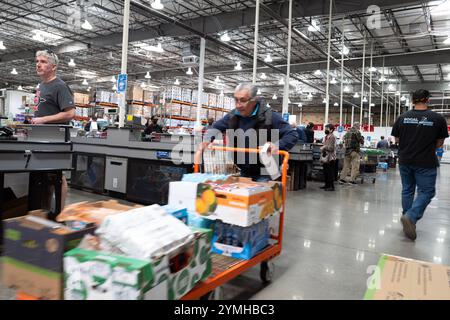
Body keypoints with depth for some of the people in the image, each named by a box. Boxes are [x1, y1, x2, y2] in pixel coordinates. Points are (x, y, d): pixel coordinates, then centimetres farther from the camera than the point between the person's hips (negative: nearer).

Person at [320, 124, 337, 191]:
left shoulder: (332, 137, -13)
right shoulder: (326, 137, 15)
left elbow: (331, 148, -19)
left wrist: (324, 147, -14)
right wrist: (322, 149, 8)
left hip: (330, 158, -9)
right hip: (325, 157, 9)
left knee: (330, 173, -5)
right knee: (325, 172, 13)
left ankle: (332, 186, 0)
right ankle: (327, 184, 23)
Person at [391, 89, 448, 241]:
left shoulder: (402, 118, -2)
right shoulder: (438, 119, -8)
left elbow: (396, 139, 6)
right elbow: (439, 143, 1)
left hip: (405, 161, 4)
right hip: (425, 163, -3)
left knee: (407, 190, 14)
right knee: (426, 191, 5)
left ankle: (408, 221, 22)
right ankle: (411, 217, -14)